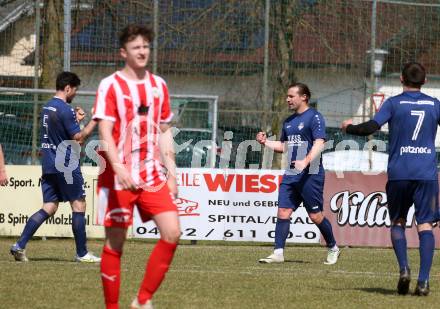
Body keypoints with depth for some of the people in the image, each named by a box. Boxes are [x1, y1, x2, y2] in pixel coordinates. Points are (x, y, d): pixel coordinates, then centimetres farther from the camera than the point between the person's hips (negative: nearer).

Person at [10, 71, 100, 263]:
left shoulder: (47, 107, 13)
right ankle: (82, 253, 4)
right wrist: (94, 120, -8)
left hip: (48, 165, 8)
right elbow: (79, 138, -15)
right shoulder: (65, 109, -15)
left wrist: (76, 120, 25)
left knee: (49, 207, 7)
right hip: (66, 166, -8)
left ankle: (20, 246, -4)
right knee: (78, 205, 1)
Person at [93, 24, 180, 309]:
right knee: (115, 242, 0)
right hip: (118, 178, -4)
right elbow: (105, 133, -12)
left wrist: (171, 173, 11)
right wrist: (119, 168, -26)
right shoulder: (110, 86, -4)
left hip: (153, 176, 4)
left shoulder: (158, 85, 11)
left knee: (172, 232, -11)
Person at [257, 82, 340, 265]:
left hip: (310, 175, -7)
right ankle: (278, 253, -5)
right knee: (283, 212, -4)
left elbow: (319, 144, -18)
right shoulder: (289, 121, 18)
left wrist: (306, 161, -32)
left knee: (315, 216, -1)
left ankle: (333, 249, 18)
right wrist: (265, 142, 12)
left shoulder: (314, 117, -7)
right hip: (291, 175, 7)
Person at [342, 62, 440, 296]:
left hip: (399, 172, -1)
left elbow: (372, 127, -9)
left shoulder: (394, 103, 0)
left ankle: (404, 269, -4)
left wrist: (349, 128, 9)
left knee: (398, 221, 15)